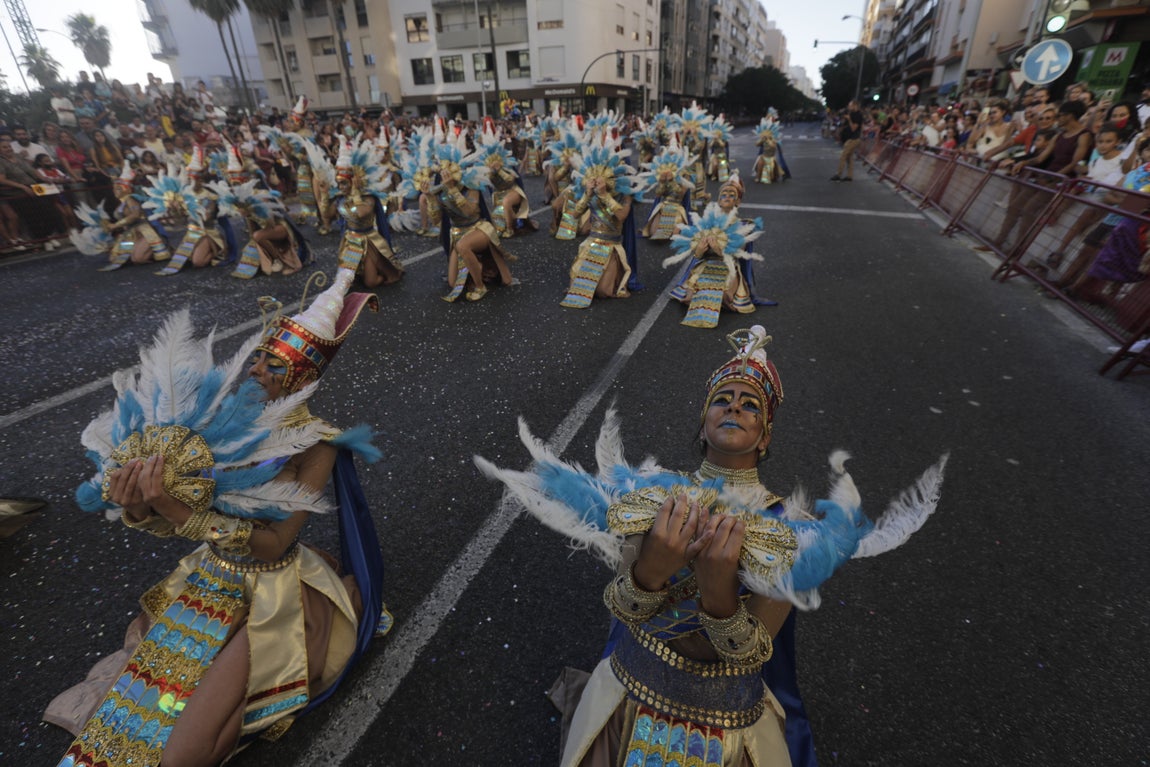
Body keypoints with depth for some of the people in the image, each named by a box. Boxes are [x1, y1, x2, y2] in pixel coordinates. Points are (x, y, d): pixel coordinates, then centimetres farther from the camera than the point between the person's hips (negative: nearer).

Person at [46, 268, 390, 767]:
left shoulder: (315, 444, -23)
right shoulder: (221, 415, -10)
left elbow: (272, 544, -24)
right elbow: (171, 522, -5)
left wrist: (181, 511, -32)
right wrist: (138, 508, -26)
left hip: (267, 594, -5)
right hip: (210, 576, 6)